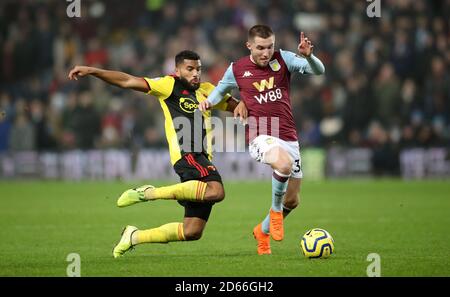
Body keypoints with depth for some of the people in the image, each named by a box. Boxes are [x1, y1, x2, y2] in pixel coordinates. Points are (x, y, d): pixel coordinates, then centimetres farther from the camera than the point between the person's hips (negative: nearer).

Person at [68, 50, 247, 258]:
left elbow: (232, 104, 31)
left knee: (192, 232, 2)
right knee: (216, 192, -36)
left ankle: (134, 236, 20)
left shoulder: (207, 90, 22)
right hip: (186, 155, -7)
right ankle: (150, 193, -22)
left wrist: (240, 106, 5)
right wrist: (91, 71, -9)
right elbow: (128, 81, -1)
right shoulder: (170, 85, 3)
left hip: (203, 159, 7)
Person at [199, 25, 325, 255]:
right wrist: (209, 101, 0)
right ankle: (275, 210, -11)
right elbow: (221, 88, 20)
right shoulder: (237, 69, 0)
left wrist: (308, 56, -28)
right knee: (285, 164, -38)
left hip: (288, 137, 3)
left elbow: (319, 70, -8)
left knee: (292, 201, 10)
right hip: (260, 137, -3)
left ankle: (263, 230, 38)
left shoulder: (283, 59, 0)